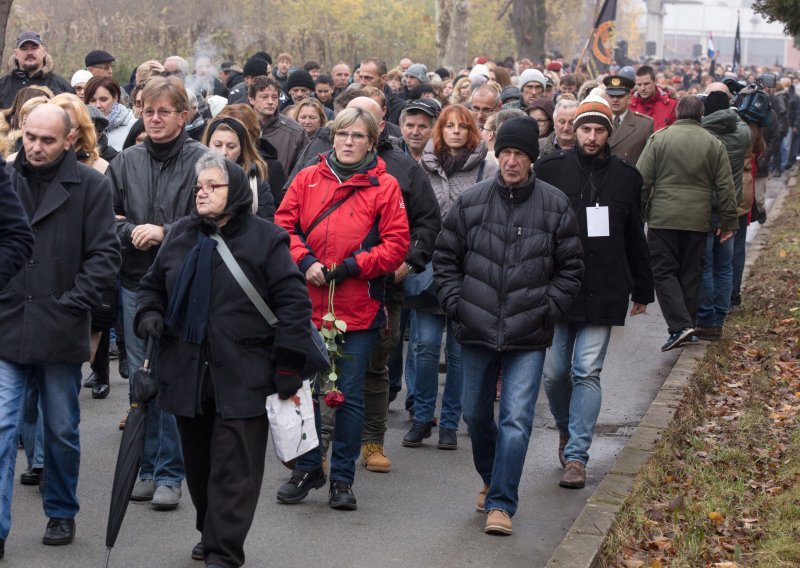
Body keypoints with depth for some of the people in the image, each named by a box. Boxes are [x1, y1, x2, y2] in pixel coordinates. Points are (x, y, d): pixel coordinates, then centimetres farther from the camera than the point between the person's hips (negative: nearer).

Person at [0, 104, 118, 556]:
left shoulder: (91, 186, -3)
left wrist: (72, 304, -10)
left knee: (62, 432, 13)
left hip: (61, 332, -1)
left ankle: (62, 513, 31)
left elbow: (105, 255, -4)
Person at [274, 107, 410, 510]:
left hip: (358, 310, -2)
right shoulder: (308, 179, 5)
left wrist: (349, 267, -13)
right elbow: (284, 225, 4)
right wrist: (305, 262, -12)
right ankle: (308, 468, 26)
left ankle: (342, 478, 16)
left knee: (350, 395, 4)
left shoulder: (384, 187, -2)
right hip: (307, 306, 2)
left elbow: (396, 245, -4)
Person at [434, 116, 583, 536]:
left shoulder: (555, 206, -1)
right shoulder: (470, 202, 1)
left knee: (517, 418, -9)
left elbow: (570, 268, 5)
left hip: (528, 336, -2)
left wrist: (548, 309, -4)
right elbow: (445, 258, 9)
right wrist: (455, 304, -1)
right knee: (475, 414, 15)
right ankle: (491, 479, 39)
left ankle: (501, 503, -3)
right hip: (476, 329, 2)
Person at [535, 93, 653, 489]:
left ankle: (576, 456, 1)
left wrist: (642, 291, 17)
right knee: (554, 372, 5)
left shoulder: (626, 177, 7)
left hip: (603, 292, 0)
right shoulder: (550, 170, 0)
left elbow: (635, 238, 15)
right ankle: (566, 428, 33)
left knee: (587, 373, -3)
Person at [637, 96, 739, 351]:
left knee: (664, 272, 0)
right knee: (691, 274, 12)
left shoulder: (659, 138, -2)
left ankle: (679, 325, -14)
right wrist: (729, 222, 13)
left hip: (663, 218, -3)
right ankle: (687, 325, 17)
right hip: (698, 221, 3)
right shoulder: (714, 144, 6)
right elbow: (725, 187, 6)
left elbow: (643, 180, -3)